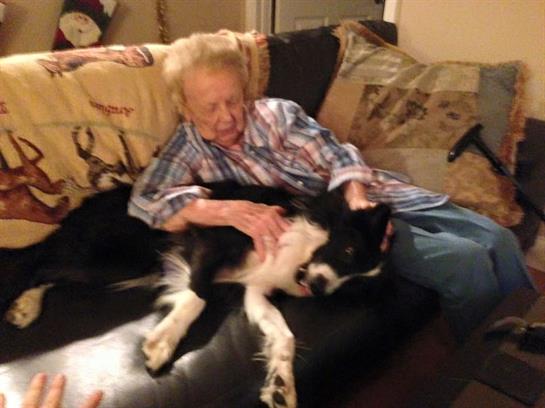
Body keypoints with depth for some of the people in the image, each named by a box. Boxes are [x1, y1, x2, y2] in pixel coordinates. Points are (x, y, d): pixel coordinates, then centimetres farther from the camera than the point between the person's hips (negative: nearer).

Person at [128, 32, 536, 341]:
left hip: (362, 196, 4)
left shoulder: (277, 112, -2)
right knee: (466, 262, -20)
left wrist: (357, 199, -25)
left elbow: (338, 156, -3)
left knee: (497, 238, 0)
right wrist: (230, 210, -34)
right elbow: (143, 200, -20)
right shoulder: (190, 147, -5)